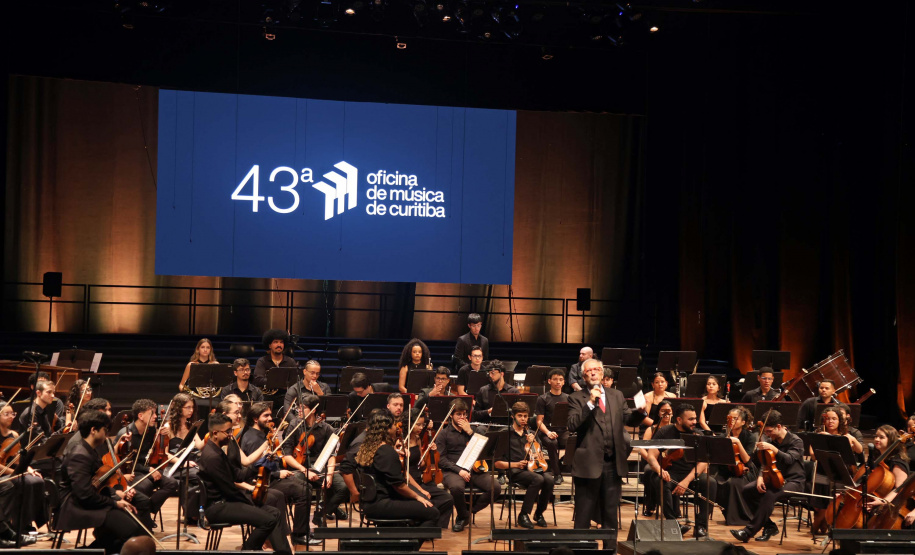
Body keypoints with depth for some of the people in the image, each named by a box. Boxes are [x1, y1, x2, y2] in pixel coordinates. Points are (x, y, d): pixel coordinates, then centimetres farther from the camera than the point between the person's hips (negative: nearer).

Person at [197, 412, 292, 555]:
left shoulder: (217, 451, 12)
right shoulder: (212, 456, -21)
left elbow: (237, 475, 12)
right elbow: (230, 490, -19)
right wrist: (251, 503, -5)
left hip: (226, 500, 11)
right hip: (217, 507, -11)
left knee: (274, 512, 5)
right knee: (268, 519, -20)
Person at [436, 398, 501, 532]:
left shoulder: (472, 430, 21)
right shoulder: (444, 434, 9)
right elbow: (441, 459, -2)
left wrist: (470, 432, -1)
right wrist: (459, 470, -16)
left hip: (474, 470, 4)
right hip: (452, 471, -4)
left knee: (496, 488, -22)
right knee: (457, 487, -40)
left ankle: (466, 513, -2)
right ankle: (463, 515, -6)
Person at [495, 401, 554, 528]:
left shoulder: (530, 434, 19)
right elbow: (498, 463, 2)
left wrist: (532, 443, -2)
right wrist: (515, 464, -12)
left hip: (532, 468, 5)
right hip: (515, 472, -5)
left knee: (549, 479, -28)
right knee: (538, 479, -34)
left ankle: (539, 514, -8)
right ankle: (523, 515, -19)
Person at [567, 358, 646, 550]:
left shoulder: (616, 395, 13)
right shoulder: (576, 398, -1)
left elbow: (628, 419, 8)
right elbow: (572, 426, -15)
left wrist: (640, 412, -13)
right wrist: (590, 403, -22)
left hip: (613, 463, 4)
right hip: (588, 463, -4)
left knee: (611, 512, 13)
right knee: (583, 515, 3)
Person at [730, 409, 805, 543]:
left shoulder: (796, 441, -8)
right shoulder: (771, 441, 10)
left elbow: (789, 459, -26)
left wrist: (773, 448, -38)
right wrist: (761, 477, -10)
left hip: (793, 482, -7)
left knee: (769, 494, -35)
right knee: (746, 491, -12)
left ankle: (749, 531, -32)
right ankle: (769, 526, -5)